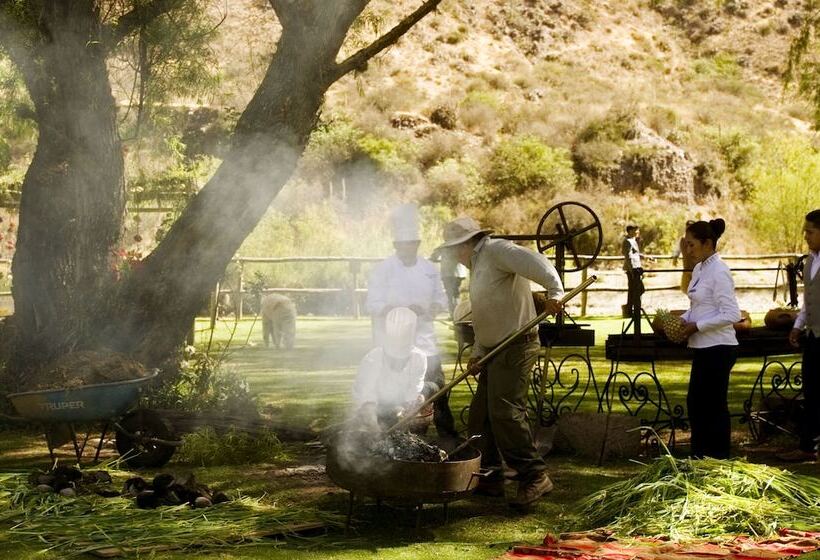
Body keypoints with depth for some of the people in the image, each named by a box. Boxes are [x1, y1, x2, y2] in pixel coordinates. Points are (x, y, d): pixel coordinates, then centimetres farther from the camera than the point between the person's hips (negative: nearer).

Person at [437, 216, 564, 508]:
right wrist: (477, 352, 18)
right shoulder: (477, 265, 23)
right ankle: (489, 477, 18)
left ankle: (534, 476, -12)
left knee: (505, 412, -17)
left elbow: (535, 262, -25)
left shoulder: (496, 250, -9)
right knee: (480, 415, 11)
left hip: (515, 347, -11)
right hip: (495, 350, 11)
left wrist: (554, 291, -38)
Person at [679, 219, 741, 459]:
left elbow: (731, 315, -22)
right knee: (695, 404, 15)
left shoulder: (719, 272, -17)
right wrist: (683, 320, 4)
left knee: (714, 407, -1)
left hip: (718, 349, -10)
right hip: (703, 348, 10)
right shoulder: (699, 269, 11)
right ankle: (699, 459, 25)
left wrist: (696, 326, -18)